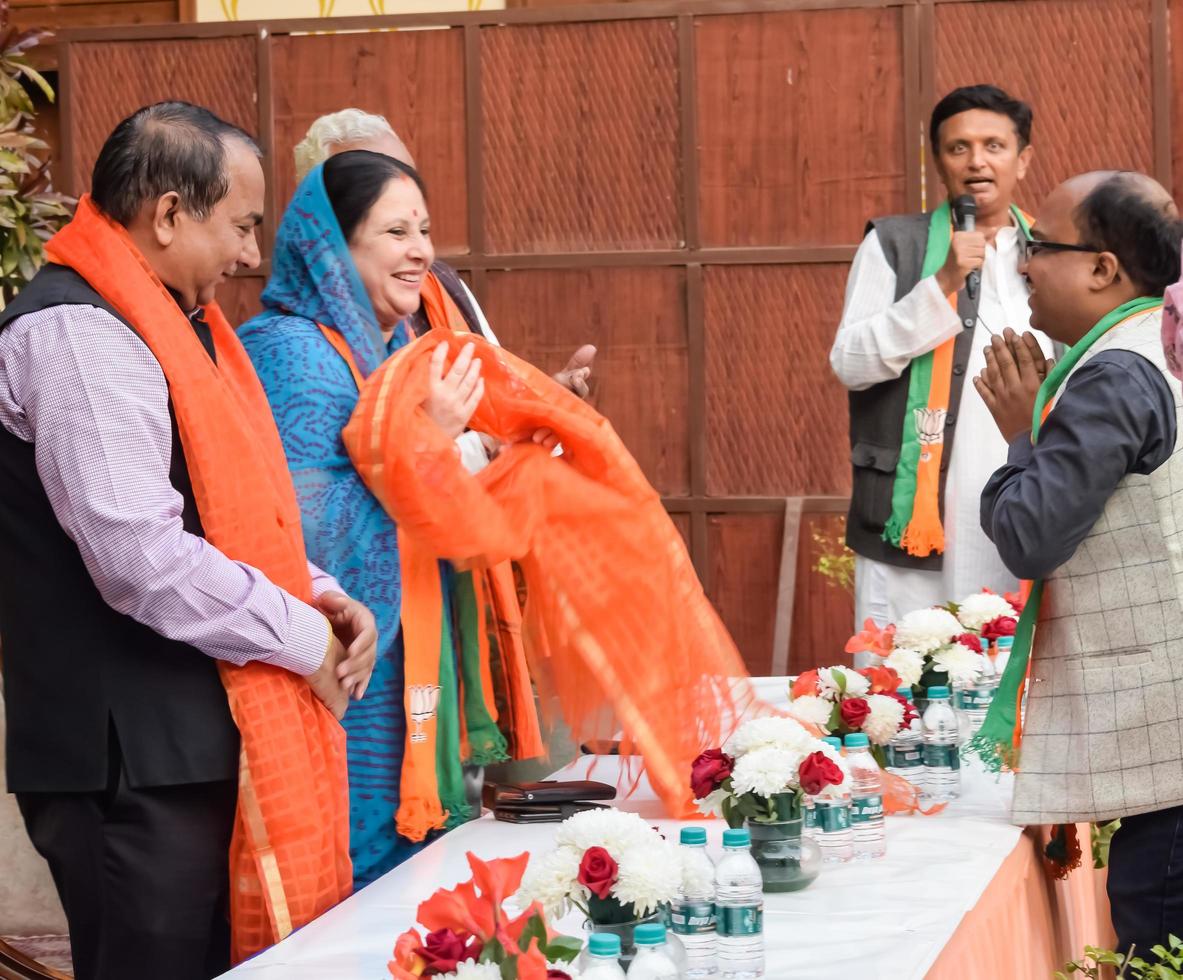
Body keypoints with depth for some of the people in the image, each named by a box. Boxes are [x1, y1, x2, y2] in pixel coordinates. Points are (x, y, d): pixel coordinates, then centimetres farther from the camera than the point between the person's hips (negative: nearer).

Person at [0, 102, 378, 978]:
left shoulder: (174, 322, 17)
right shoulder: (76, 334, -16)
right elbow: (142, 558, -24)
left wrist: (317, 592, 8)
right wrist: (305, 637, -12)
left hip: (193, 739, 10)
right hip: (129, 761, -10)